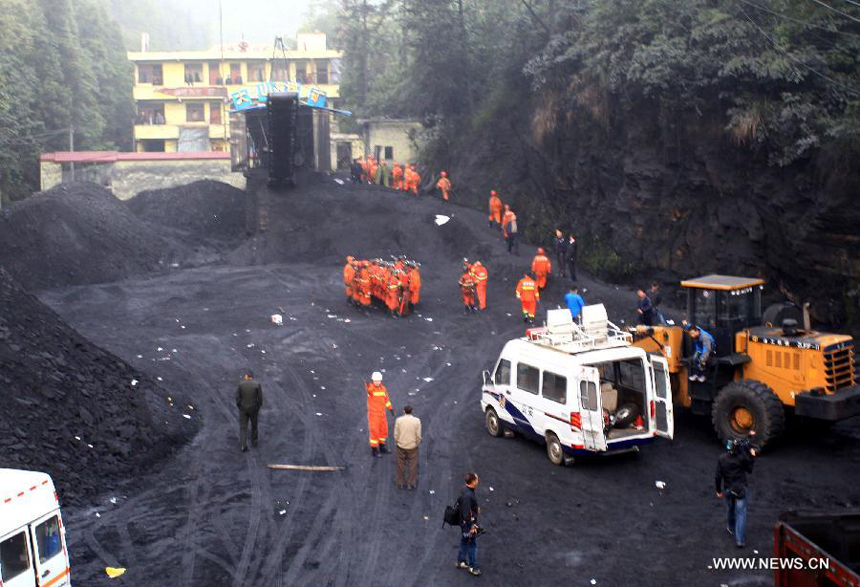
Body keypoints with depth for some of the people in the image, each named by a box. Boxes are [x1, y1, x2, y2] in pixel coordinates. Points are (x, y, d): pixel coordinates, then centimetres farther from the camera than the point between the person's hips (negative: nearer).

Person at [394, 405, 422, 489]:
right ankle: (411, 484, 20)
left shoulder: (399, 420, -11)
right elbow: (418, 436, -10)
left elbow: (396, 434, -8)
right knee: (413, 465, 14)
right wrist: (417, 444, 7)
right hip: (412, 447, -1)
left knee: (401, 465, 15)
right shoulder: (417, 421, -11)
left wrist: (396, 443, 8)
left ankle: (400, 483, 25)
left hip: (401, 446, 1)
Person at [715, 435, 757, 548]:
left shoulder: (721, 459, -10)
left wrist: (719, 490, 6)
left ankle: (731, 528, 49)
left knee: (730, 509, 26)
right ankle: (739, 539, -7)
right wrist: (751, 457, 8)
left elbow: (718, 476, -6)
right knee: (741, 513, 0)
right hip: (741, 489, -2)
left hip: (727, 489, 2)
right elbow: (749, 470, 3)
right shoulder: (743, 457, -15)